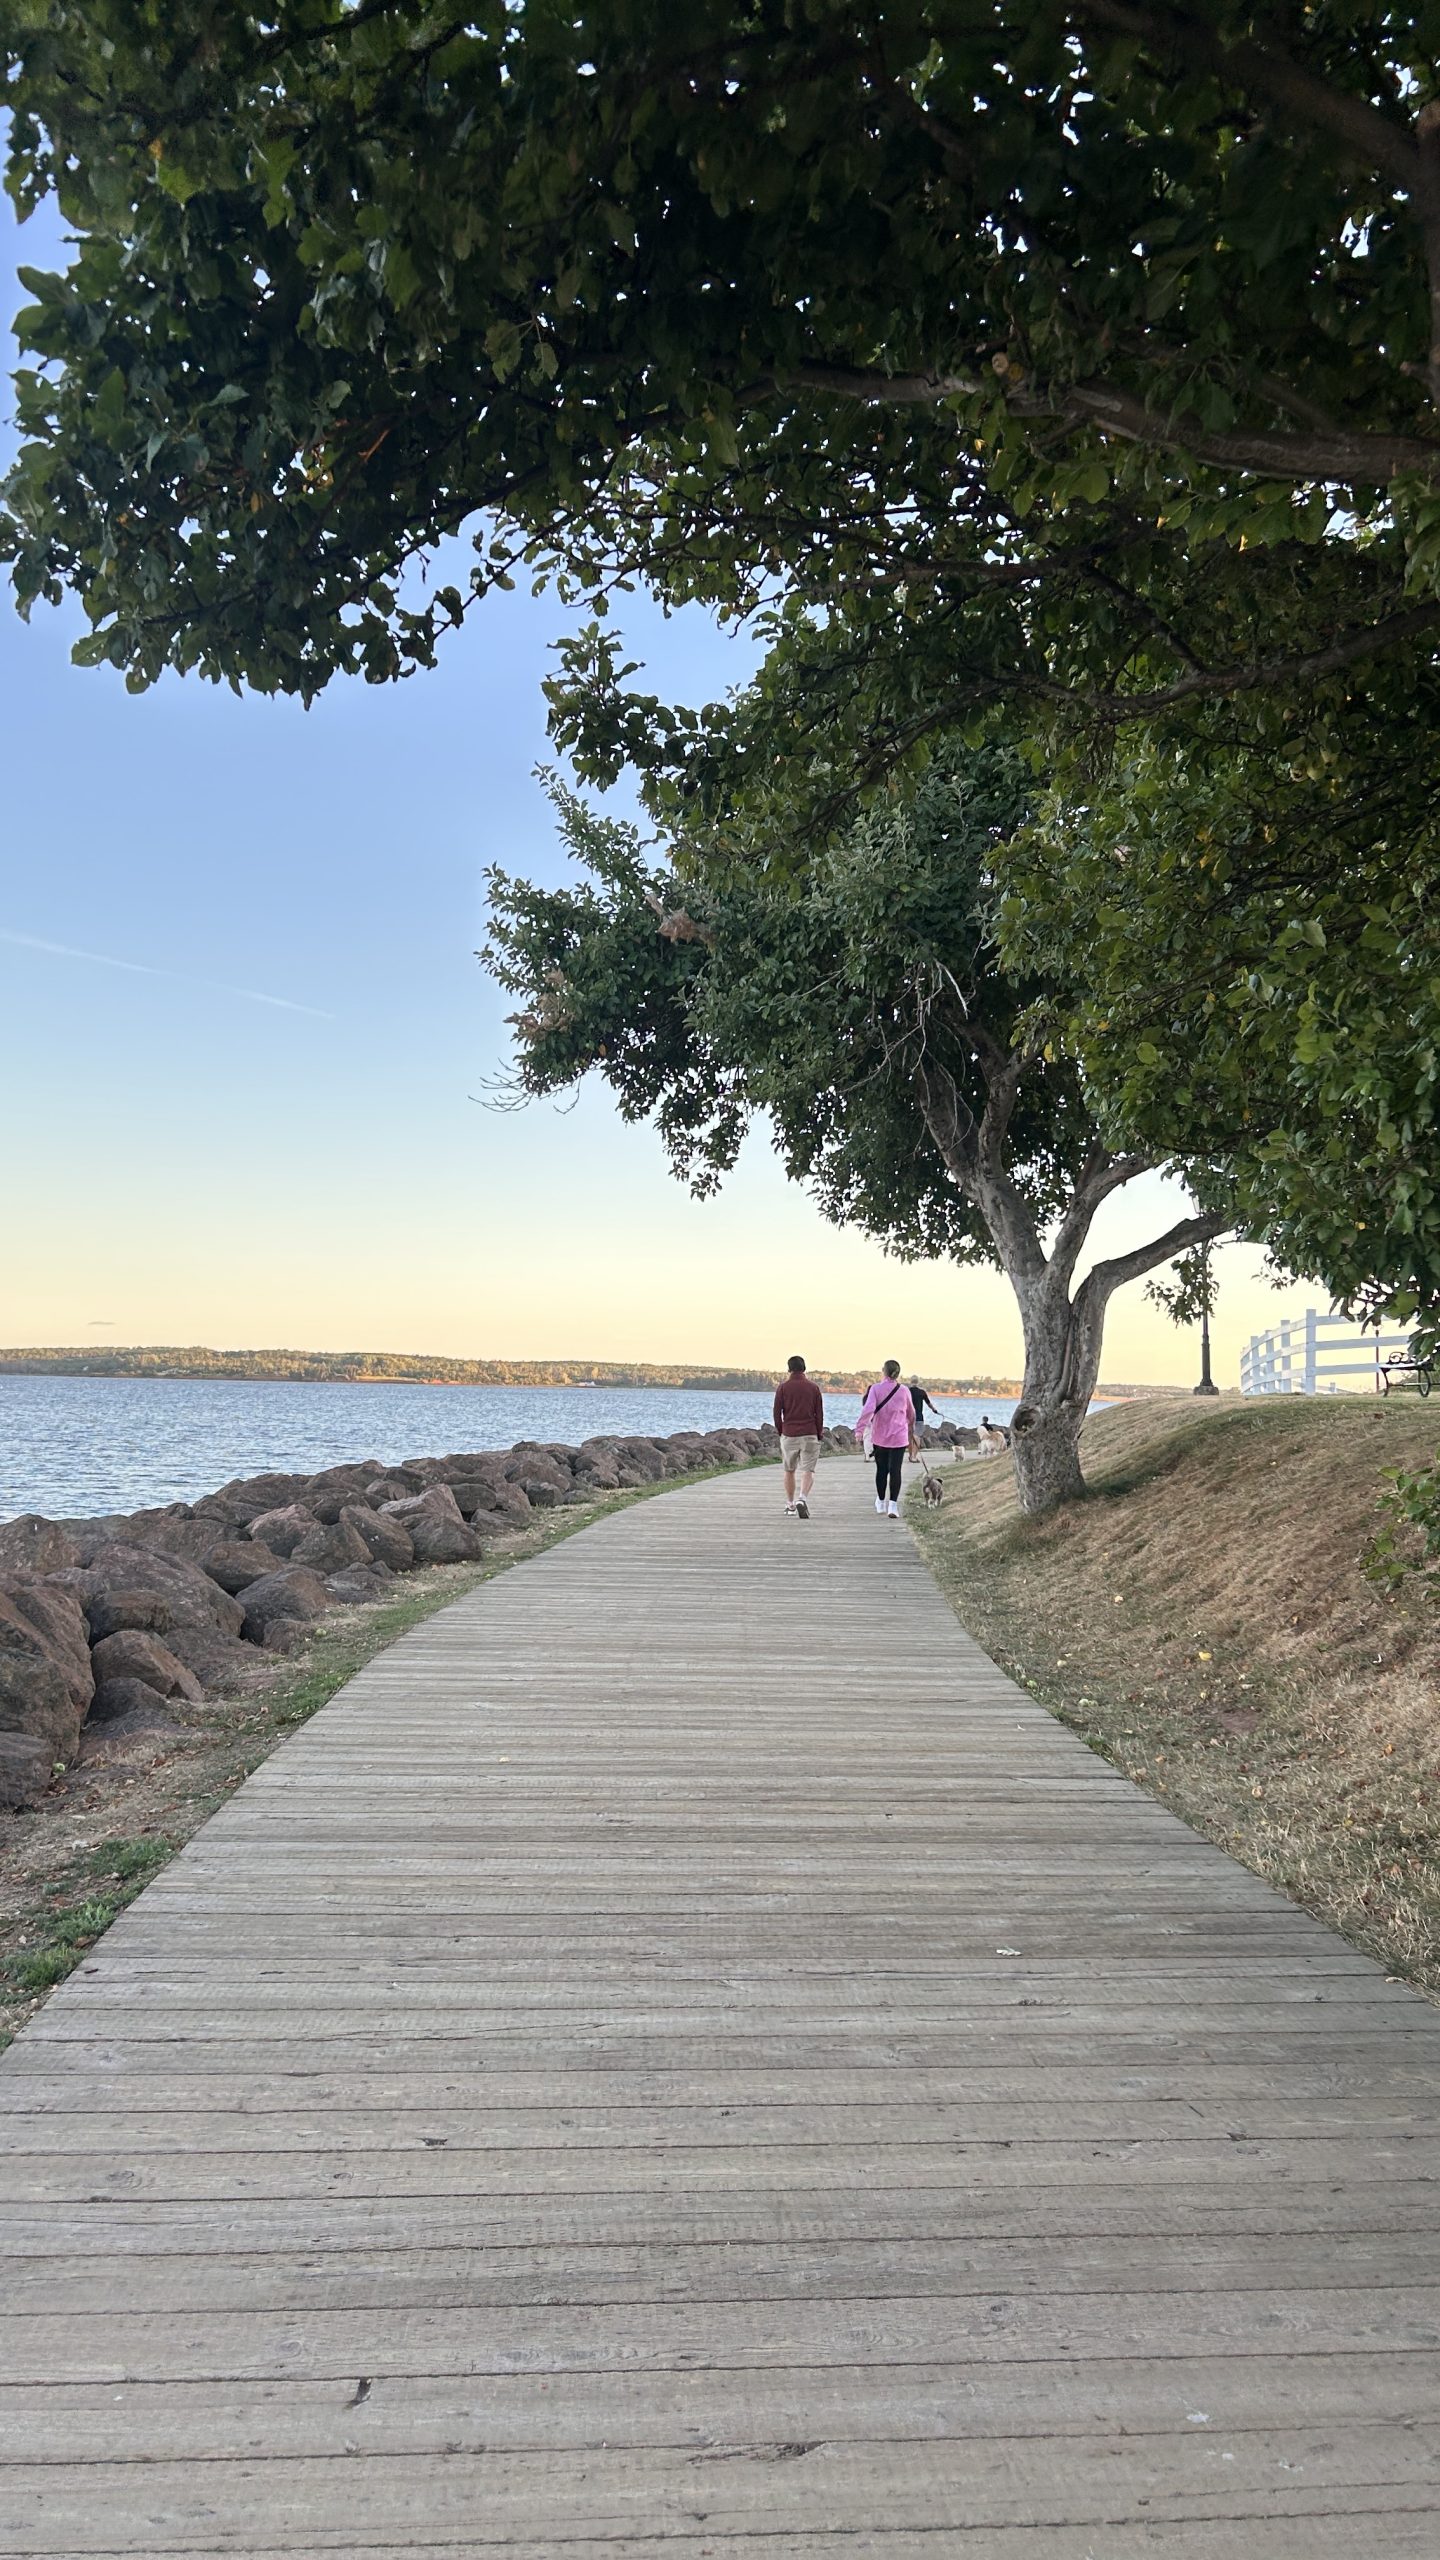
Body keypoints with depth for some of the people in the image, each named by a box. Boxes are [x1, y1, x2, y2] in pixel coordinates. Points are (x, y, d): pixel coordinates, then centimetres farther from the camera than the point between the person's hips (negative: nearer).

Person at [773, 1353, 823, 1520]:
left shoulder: (783, 1387, -1)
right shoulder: (813, 1387, 2)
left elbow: (777, 1412, 0)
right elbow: (819, 1414, 3)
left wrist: (780, 1431, 13)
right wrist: (819, 1435, 11)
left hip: (789, 1434, 0)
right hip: (809, 1435, 0)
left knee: (790, 1471, 15)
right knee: (808, 1471, -1)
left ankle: (790, 1506, 20)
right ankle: (802, 1499, -25)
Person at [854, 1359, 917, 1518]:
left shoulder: (876, 1388, -6)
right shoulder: (904, 1390, 0)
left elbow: (868, 1409, -19)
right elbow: (911, 1413, 14)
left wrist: (860, 1429, -22)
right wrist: (911, 1428, 33)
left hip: (879, 1437, 1)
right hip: (899, 1437, -1)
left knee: (881, 1469, 15)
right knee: (895, 1470, -4)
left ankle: (881, 1501, 29)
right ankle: (893, 1504, -14)